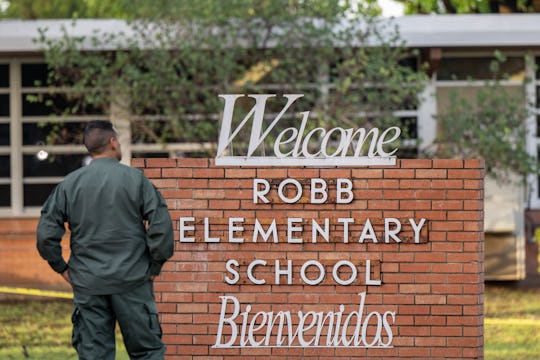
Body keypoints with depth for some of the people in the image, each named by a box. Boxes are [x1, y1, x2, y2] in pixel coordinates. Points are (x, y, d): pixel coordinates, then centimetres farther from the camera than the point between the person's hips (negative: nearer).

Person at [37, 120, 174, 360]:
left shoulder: (70, 184, 3)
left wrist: (61, 267, 11)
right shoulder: (135, 179, -4)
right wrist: (155, 267, 1)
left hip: (87, 285, 2)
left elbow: (46, 232, 1)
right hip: (132, 281, -2)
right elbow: (161, 225, -10)